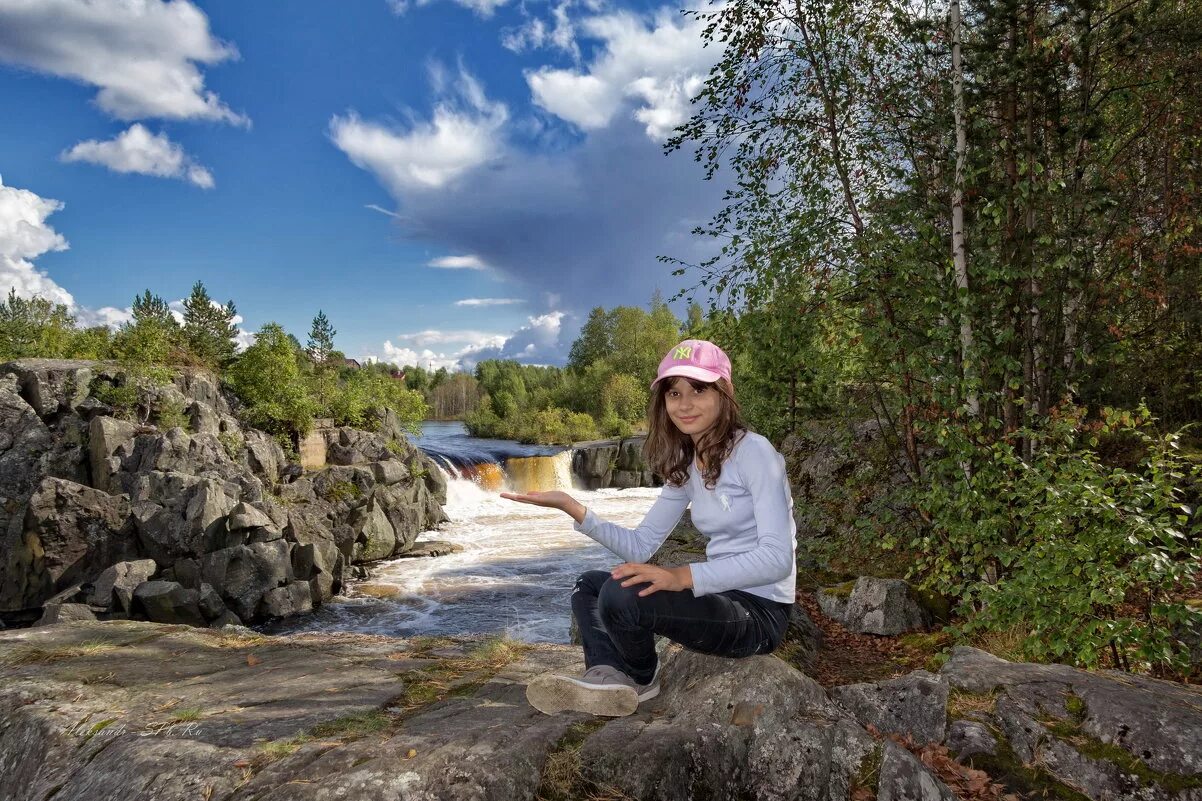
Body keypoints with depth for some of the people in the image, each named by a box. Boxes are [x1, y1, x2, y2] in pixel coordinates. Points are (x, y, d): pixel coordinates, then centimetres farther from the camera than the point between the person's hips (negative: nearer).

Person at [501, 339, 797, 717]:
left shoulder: (752, 452, -16)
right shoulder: (685, 465, 8)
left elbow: (777, 558, -24)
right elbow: (641, 546, 5)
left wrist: (685, 576, -34)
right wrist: (574, 509, -7)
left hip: (761, 611, -9)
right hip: (720, 596, 9)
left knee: (621, 596, -27)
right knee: (589, 586, 12)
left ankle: (641, 678, 3)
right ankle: (611, 676, -10)